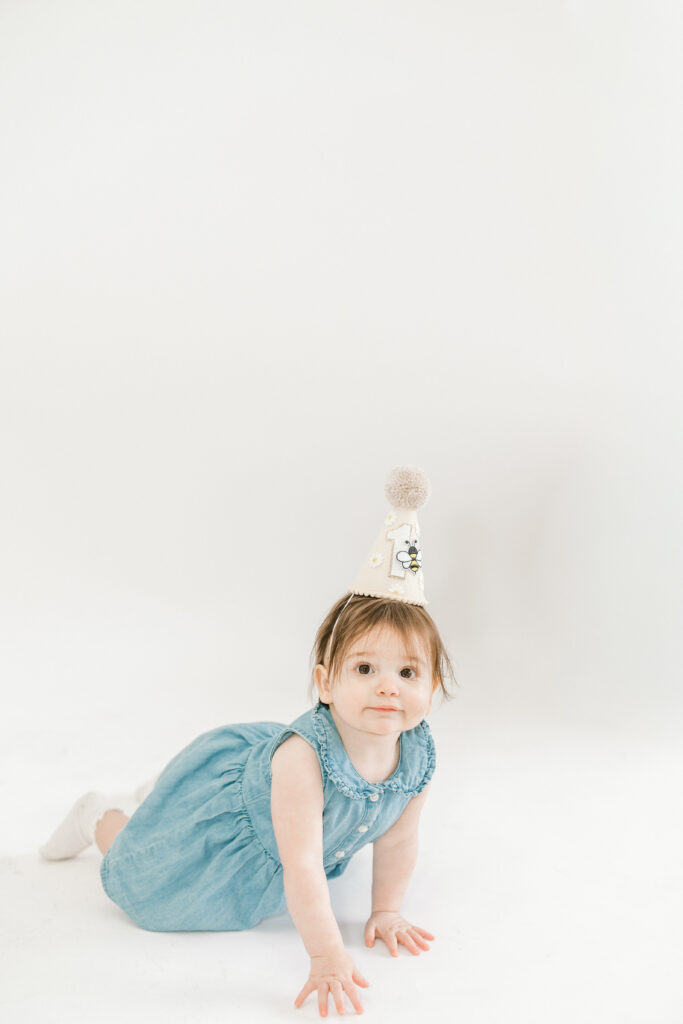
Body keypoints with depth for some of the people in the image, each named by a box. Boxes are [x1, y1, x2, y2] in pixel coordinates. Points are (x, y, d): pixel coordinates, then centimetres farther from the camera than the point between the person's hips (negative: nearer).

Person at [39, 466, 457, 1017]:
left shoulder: (419, 754, -26)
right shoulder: (304, 756, -46)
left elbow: (397, 839, -8)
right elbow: (301, 868, -43)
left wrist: (386, 911, -2)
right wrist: (328, 956, -41)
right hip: (224, 776, -7)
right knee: (148, 882, 9)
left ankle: (155, 797, 56)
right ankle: (102, 816, 41)